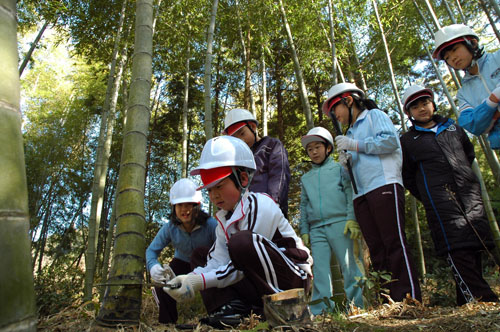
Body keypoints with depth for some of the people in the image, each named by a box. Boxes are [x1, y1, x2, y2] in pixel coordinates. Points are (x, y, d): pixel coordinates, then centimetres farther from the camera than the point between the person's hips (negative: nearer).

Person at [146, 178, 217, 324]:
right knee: (163, 282, -18)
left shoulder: (211, 224, -31)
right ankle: (167, 322, 9)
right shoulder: (170, 227, -21)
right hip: (183, 262, 3)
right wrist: (153, 267, -36)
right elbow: (152, 250, -13)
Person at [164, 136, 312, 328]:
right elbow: (217, 262, -1)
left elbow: (242, 267, -22)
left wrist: (199, 281, -26)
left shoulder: (260, 206, -19)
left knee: (242, 241, -32)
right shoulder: (224, 218, 8)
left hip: (294, 275, -8)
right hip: (263, 284, 8)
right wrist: (189, 278, -19)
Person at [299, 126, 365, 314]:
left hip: (340, 224, -3)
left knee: (349, 266, -2)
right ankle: (320, 311, 6)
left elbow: (351, 193, 2)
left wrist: (352, 219, -10)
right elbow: (304, 205, 21)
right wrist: (304, 230, 13)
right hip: (317, 229, 4)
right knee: (320, 270, 1)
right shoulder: (306, 178, 23)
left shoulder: (339, 169, 11)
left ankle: (355, 306, 8)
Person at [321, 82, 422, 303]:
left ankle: (410, 298, -9)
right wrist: (347, 161, 9)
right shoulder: (351, 133, 31)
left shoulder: (374, 115, 11)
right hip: (361, 194, 7)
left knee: (394, 241, -12)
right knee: (376, 247, 1)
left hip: (384, 185, -7)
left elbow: (391, 140, -7)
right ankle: (388, 300, 2)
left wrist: (356, 145, -8)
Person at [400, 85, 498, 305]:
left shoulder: (453, 127, 20)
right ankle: (480, 298, -16)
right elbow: (408, 177, 9)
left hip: (470, 192, 4)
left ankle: (468, 299, 13)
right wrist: (429, 198, 5)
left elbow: (469, 153, 32)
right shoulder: (408, 140, 9)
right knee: (457, 247, -15)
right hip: (439, 199, -4)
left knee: (475, 245, 3)